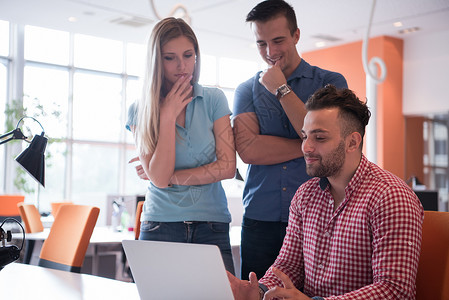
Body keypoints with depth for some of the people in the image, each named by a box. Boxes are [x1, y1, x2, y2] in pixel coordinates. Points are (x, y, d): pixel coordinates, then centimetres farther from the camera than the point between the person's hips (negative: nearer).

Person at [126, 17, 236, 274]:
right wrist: (168, 116, -10)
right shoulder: (140, 111, 1)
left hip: (212, 227, 1)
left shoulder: (214, 100, 4)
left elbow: (227, 167, -4)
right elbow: (158, 177, -10)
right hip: (160, 227, 0)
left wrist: (169, 177, -7)